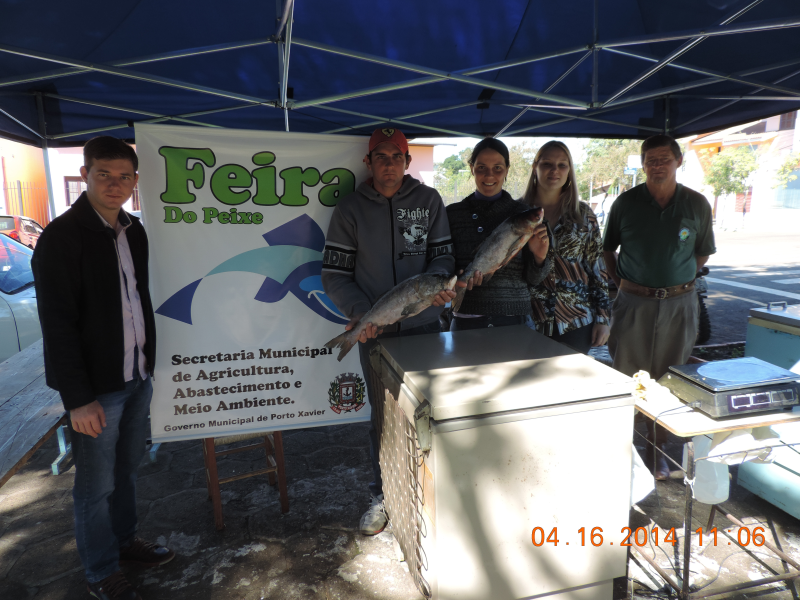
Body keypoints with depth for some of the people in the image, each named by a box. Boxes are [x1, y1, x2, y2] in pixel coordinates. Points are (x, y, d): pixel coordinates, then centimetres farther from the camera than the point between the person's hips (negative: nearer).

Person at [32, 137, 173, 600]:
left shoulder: (134, 232, 7)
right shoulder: (62, 237, -13)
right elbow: (57, 324, -16)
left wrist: (150, 362, 11)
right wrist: (79, 398, -17)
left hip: (138, 378, 6)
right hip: (97, 386, -6)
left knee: (127, 469, 20)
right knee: (97, 485, 9)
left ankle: (125, 541, 40)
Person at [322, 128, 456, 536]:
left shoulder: (428, 201, 4)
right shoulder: (351, 208, 1)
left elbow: (443, 255, 5)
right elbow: (334, 274, -1)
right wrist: (361, 312, -16)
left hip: (424, 325, 1)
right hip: (375, 331, -1)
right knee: (383, 414, 9)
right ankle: (383, 494, 28)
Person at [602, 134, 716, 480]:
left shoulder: (697, 204, 2)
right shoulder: (626, 203, -1)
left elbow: (703, 253, 13)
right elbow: (608, 249, 9)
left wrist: (678, 280, 6)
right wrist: (621, 282, 2)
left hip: (678, 304, 1)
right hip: (633, 303, -1)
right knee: (625, 377, 5)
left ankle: (657, 449, 28)